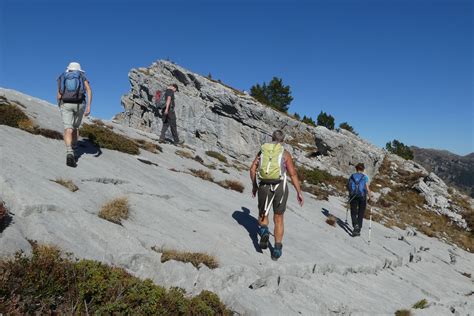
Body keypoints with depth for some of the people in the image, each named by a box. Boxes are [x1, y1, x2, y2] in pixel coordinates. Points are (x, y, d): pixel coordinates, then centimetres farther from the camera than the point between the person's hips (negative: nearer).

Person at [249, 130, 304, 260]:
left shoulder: (262, 150, 10)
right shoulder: (285, 153, 2)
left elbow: (252, 169, 5)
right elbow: (293, 174, -5)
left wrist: (254, 186, 16)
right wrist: (299, 192, -1)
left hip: (263, 187, 1)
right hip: (280, 187, -1)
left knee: (262, 215, 21)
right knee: (278, 218, 14)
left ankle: (264, 232, -10)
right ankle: (277, 249, 13)